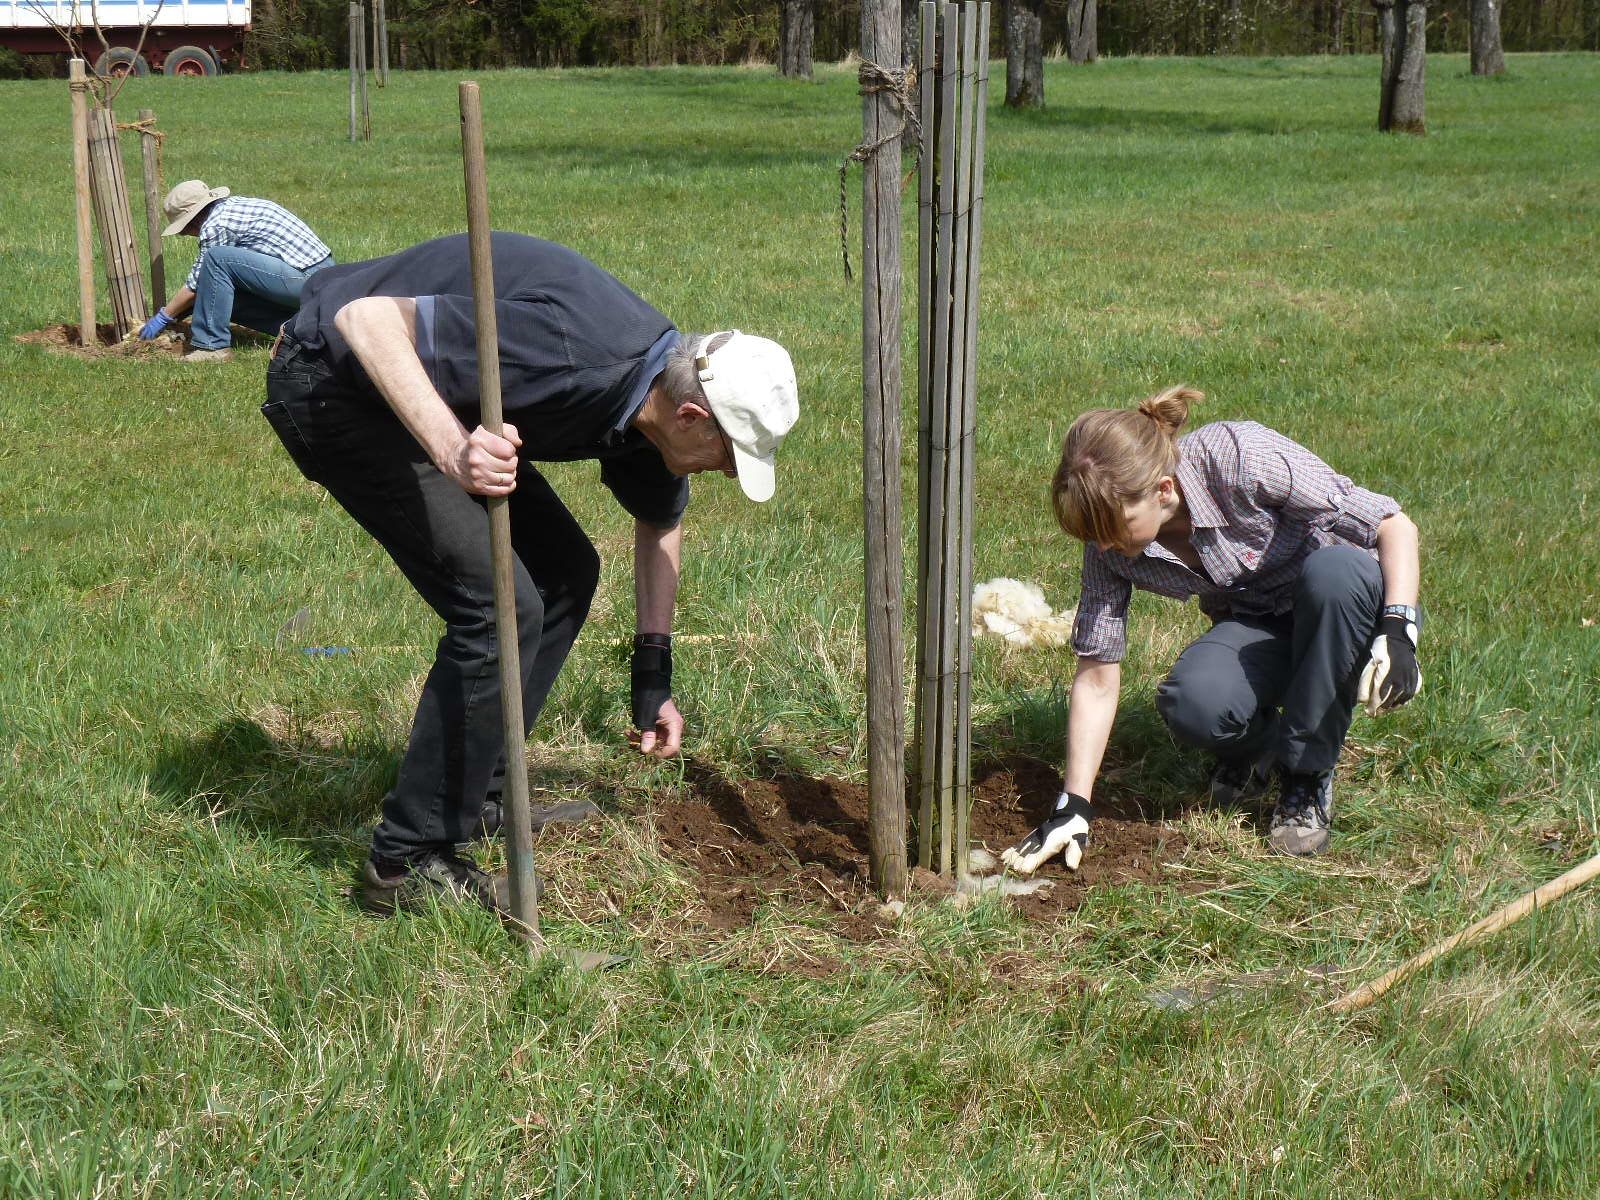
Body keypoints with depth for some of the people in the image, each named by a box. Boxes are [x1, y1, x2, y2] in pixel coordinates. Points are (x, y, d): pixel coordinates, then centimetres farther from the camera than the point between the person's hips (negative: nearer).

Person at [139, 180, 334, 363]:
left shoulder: (216, 225, -10)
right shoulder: (233, 204, 18)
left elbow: (194, 285, -3)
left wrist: (163, 317, 11)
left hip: (303, 278, -10)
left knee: (218, 258, -15)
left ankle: (212, 345, -10)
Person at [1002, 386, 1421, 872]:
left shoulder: (1244, 458, -30)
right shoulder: (1110, 545, -15)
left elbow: (1394, 525, -23)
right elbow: (1096, 679, -9)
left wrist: (1399, 630, -37)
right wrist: (1072, 807, -13)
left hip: (1345, 604, -2)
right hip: (1255, 628, 2)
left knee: (1334, 570, -38)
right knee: (1189, 704, -31)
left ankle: (1307, 775, -18)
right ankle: (1262, 744, 6)